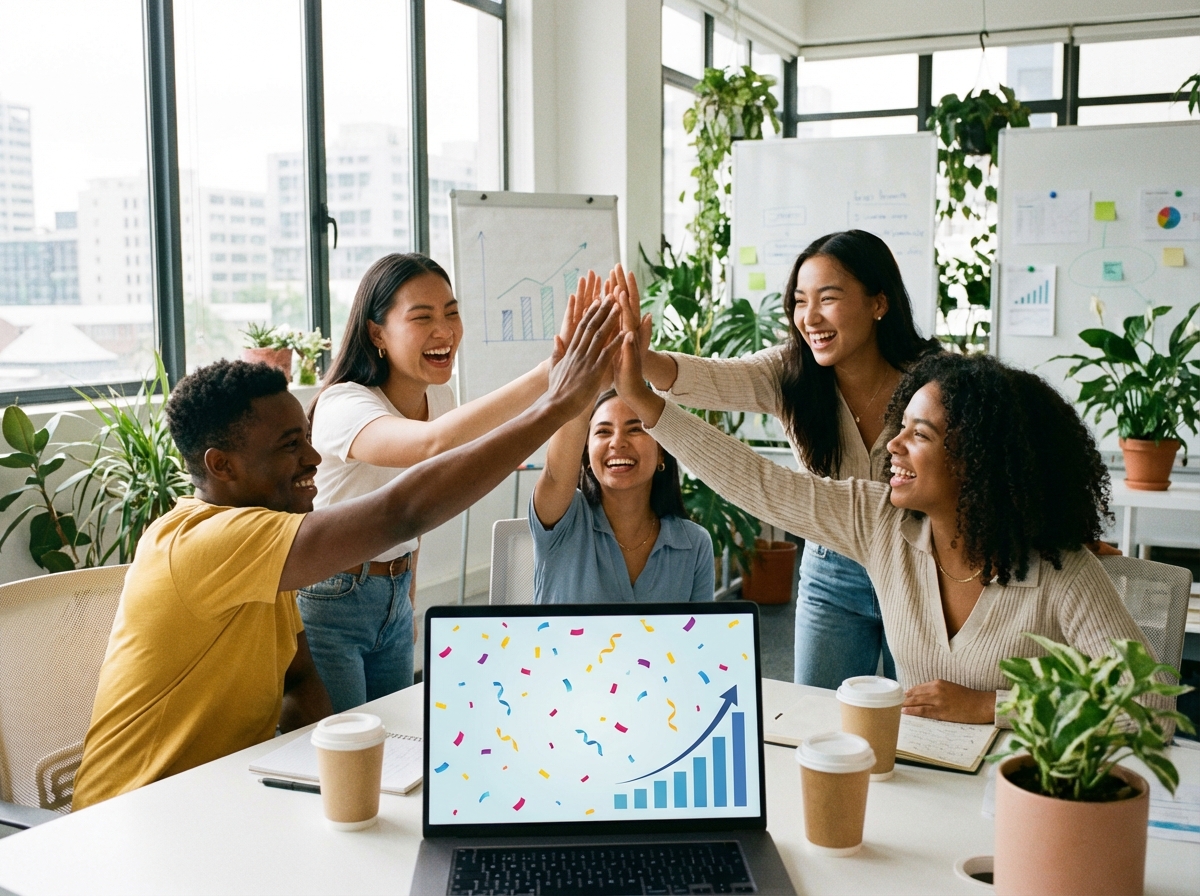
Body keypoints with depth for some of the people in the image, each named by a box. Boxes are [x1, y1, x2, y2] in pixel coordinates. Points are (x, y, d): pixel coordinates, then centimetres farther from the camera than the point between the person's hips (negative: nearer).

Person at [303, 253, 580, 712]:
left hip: (394, 602, 7)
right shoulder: (344, 406, -26)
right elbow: (433, 443, -48)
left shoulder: (441, 399, -1)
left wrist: (408, 598, 17)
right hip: (328, 605, -7)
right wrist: (551, 371, -55)